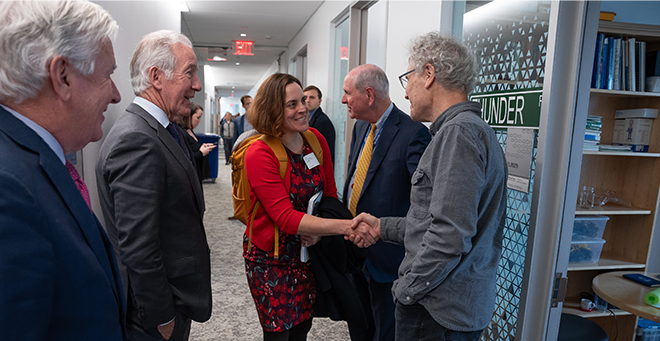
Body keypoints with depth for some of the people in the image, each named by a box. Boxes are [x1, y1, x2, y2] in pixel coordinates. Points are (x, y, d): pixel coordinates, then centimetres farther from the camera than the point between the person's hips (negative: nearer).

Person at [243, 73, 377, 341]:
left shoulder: (316, 140, -3)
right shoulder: (259, 154, -20)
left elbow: (330, 194, 4)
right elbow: (285, 217, -27)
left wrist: (317, 229, -16)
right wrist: (346, 226, -35)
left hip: (307, 252, 5)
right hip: (270, 258, -4)